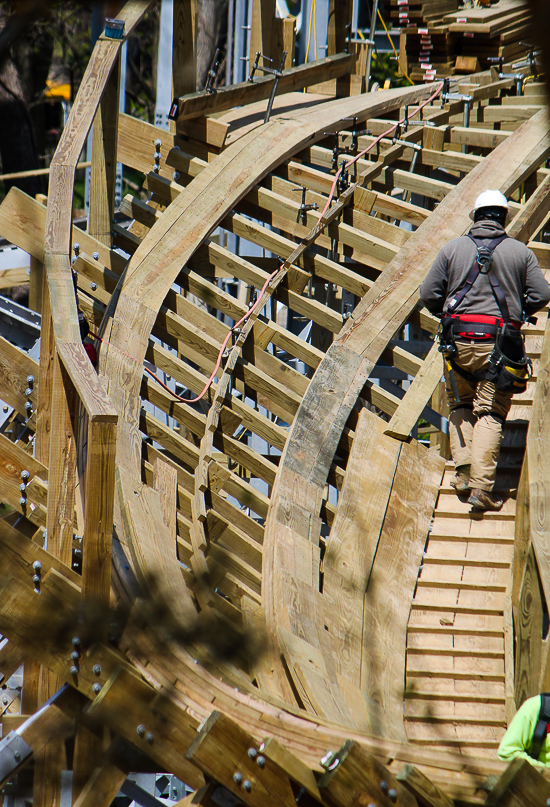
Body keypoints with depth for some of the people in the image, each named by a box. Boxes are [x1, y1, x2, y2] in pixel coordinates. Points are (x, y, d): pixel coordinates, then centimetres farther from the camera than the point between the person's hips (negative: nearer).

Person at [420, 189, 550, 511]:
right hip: (500, 343, -1)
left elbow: (428, 294, 3)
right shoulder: (520, 252, 3)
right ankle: (482, 486, -10)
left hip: (459, 340, 1)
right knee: (491, 414, 0)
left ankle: (464, 471, 8)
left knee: (461, 406, 19)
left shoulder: (453, 248, 5)